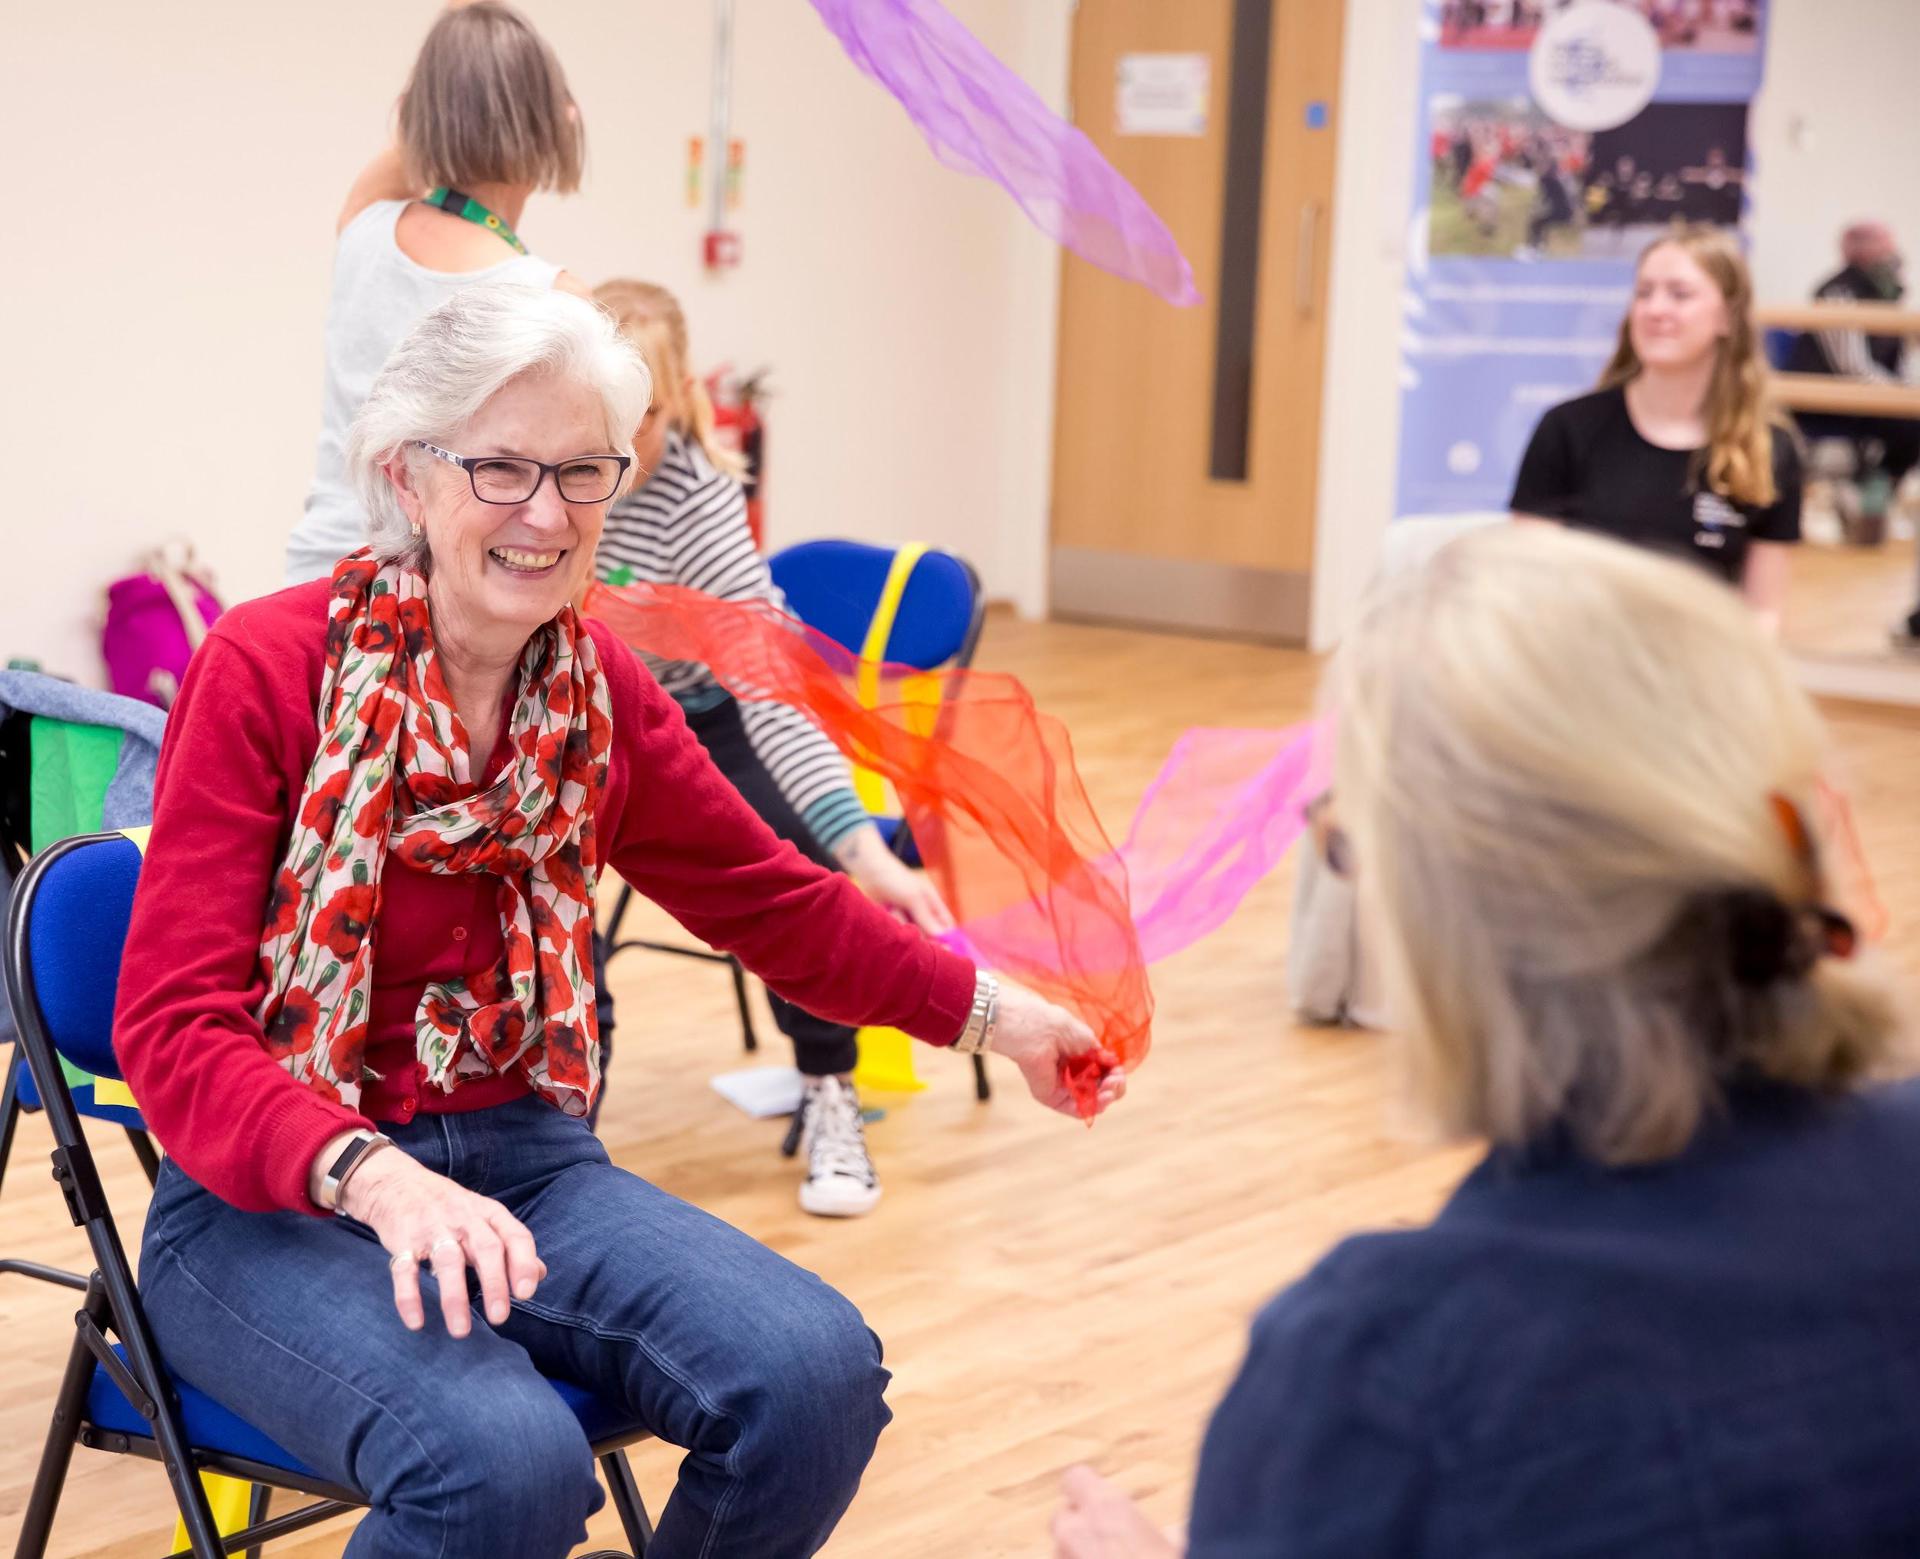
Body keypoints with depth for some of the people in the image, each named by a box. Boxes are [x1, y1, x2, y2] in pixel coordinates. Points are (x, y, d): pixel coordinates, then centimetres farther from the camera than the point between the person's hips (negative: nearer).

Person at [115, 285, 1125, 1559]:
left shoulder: (600, 689, 3)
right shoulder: (266, 669, -14)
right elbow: (175, 1027, -19)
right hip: (273, 1201, -5)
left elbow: (768, 895, 18)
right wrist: (374, 1177, -36)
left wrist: (991, 1014, 17)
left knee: (816, 1380, -19)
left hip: (525, 1159, 5)